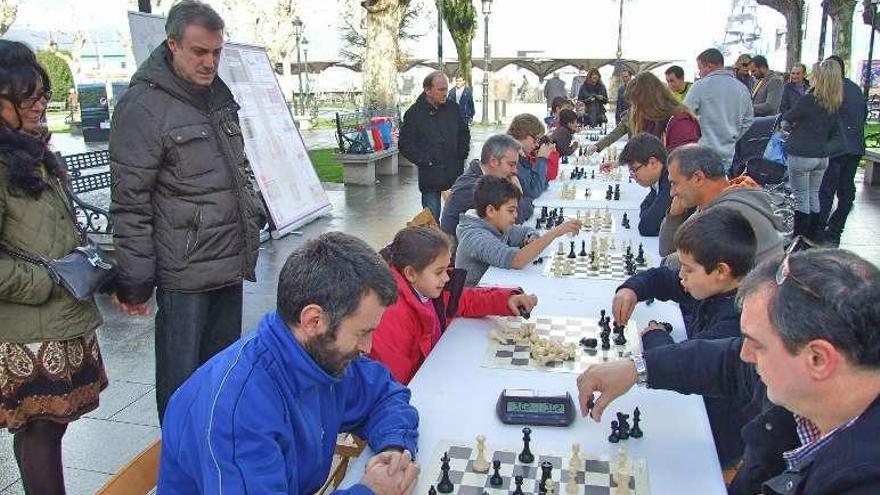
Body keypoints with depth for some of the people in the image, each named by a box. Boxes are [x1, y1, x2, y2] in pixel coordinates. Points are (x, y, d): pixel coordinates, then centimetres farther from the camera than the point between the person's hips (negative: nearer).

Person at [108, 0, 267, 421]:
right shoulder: (143, 106, -13)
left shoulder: (218, 94, 11)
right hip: (183, 272, -7)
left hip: (231, 263, 8)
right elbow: (129, 203, -14)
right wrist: (135, 281, -13)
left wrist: (254, 211, 19)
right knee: (182, 380, 3)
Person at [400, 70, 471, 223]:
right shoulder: (414, 113, -4)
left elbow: (464, 134, 20)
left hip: (455, 174, 4)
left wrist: (461, 155, 9)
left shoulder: (453, 108, 7)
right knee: (432, 217, 2)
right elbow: (405, 144, -5)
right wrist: (424, 161, -11)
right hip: (430, 176, -3)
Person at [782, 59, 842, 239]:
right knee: (814, 196, 15)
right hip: (822, 156, 6)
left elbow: (785, 123, -5)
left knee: (801, 198, 0)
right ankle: (812, 237, 23)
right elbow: (832, 133, 14)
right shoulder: (836, 104, 4)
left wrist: (796, 125, 14)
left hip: (801, 156, -6)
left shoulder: (808, 100, -16)